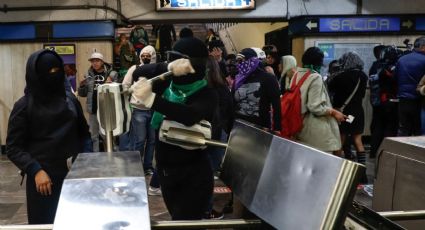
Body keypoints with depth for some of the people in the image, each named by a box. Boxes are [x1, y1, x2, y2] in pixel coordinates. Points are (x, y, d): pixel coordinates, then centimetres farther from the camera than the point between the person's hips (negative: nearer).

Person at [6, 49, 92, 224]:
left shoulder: (70, 99, 6)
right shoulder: (24, 105, -4)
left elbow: (84, 133, 15)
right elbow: (13, 147, -5)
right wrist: (35, 171, -17)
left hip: (75, 174, 4)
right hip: (43, 178, -3)